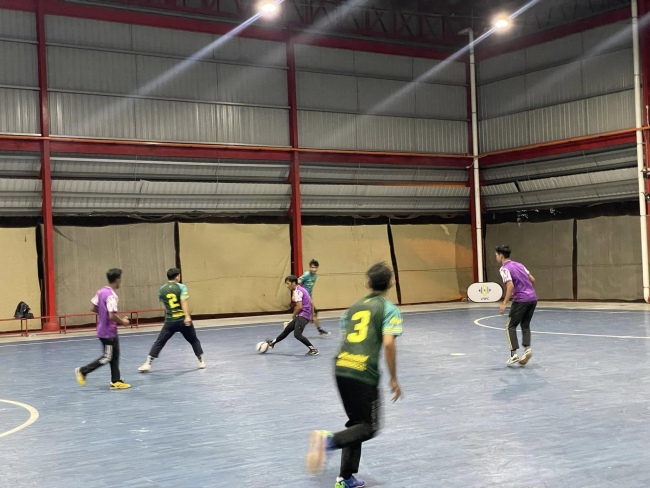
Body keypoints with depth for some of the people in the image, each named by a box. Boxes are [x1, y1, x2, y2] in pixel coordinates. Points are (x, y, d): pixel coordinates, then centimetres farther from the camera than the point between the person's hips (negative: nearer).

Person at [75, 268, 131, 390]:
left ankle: (116, 381, 17)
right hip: (108, 332, -9)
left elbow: (94, 308, 11)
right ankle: (82, 371, 9)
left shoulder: (101, 292, 4)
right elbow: (112, 316, -28)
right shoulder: (111, 295, -23)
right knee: (107, 357, 4)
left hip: (103, 329, 9)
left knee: (115, 355, 13)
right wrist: (122, 321, -12)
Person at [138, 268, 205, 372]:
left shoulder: (161, 289, 7)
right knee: (194, 340, 17)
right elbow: (184, 302, -18)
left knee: (159, 342, 7)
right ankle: (201, 361, 19)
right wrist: (187, 316, -26)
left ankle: (147, 364, 1)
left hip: (169, 321, 2)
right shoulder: (181, 287, -5)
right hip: (183, 320, -2)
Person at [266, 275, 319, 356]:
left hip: (303, 316, -10)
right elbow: (310, 302, 19)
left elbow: (300, 307, -21)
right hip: (302, 316, 10)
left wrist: (294, 316, -5)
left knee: (297, 335, -20)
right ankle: (272, 342, 34)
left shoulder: (297, 291, -14)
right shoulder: (302, 290, 16)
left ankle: (313, 349, -14)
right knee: (287, 329, 20)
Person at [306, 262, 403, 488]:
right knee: (369, 427, 7)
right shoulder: (388, 308, 1)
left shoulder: (356, 305, 19)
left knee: (356, 423, 21)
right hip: (364, 374, -6)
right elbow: (388, 343, -12)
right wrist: (393, 379, -6)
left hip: (341, 368, 6)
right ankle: (330, 440, -19)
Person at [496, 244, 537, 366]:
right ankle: (527, 349, 0)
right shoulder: (519, 264, 16)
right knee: (525, 325, 17)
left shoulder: (504, 269, -8)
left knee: (510, 326, 4)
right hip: (533, 298, 7)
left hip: (520, 300, -7)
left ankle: (514, 354, -5)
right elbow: (532, 279, 17)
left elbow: (510, 286, -20)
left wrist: (504, 303, -16)